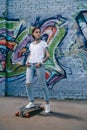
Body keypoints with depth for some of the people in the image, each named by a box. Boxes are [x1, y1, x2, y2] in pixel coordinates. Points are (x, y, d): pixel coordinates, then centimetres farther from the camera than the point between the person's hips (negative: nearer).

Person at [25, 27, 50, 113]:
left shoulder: (43, 43, 7)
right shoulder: (31, 44, 19)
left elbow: (48, 55, 1)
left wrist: (41, 62, -13)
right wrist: (27, 62, 3)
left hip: (39, 65, -4)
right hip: (30, 65, 4)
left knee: (43, 85, -1)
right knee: (28, 84, -9)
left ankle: (47, 103, 11)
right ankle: (31, 102, 4)